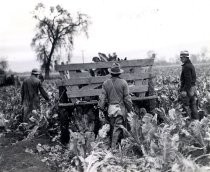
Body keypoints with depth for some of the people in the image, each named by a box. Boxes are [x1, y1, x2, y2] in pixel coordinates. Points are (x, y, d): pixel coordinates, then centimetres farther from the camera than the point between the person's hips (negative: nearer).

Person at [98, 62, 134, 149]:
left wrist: (101, 110, 6)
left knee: (112, 128, 16)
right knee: (118, 128, 0)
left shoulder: (106, 83, 1)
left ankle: (111, 145, 26)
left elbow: (102, 97, 1)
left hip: (110, 109, 3)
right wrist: (130, 109, 4)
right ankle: (114, 147, -1)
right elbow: (127, 98, -5)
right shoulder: (123, 83, -6)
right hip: (120, 108, -3)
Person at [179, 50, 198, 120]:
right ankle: (196, 119, 15)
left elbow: (188, 79, -22)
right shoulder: (191, 65, 14)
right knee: (193, 105, 12)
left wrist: (184, 90, -22)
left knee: (186, 105, -2)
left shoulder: (186, 66, -17)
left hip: (187, 89, -10)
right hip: (193, 88, 10)